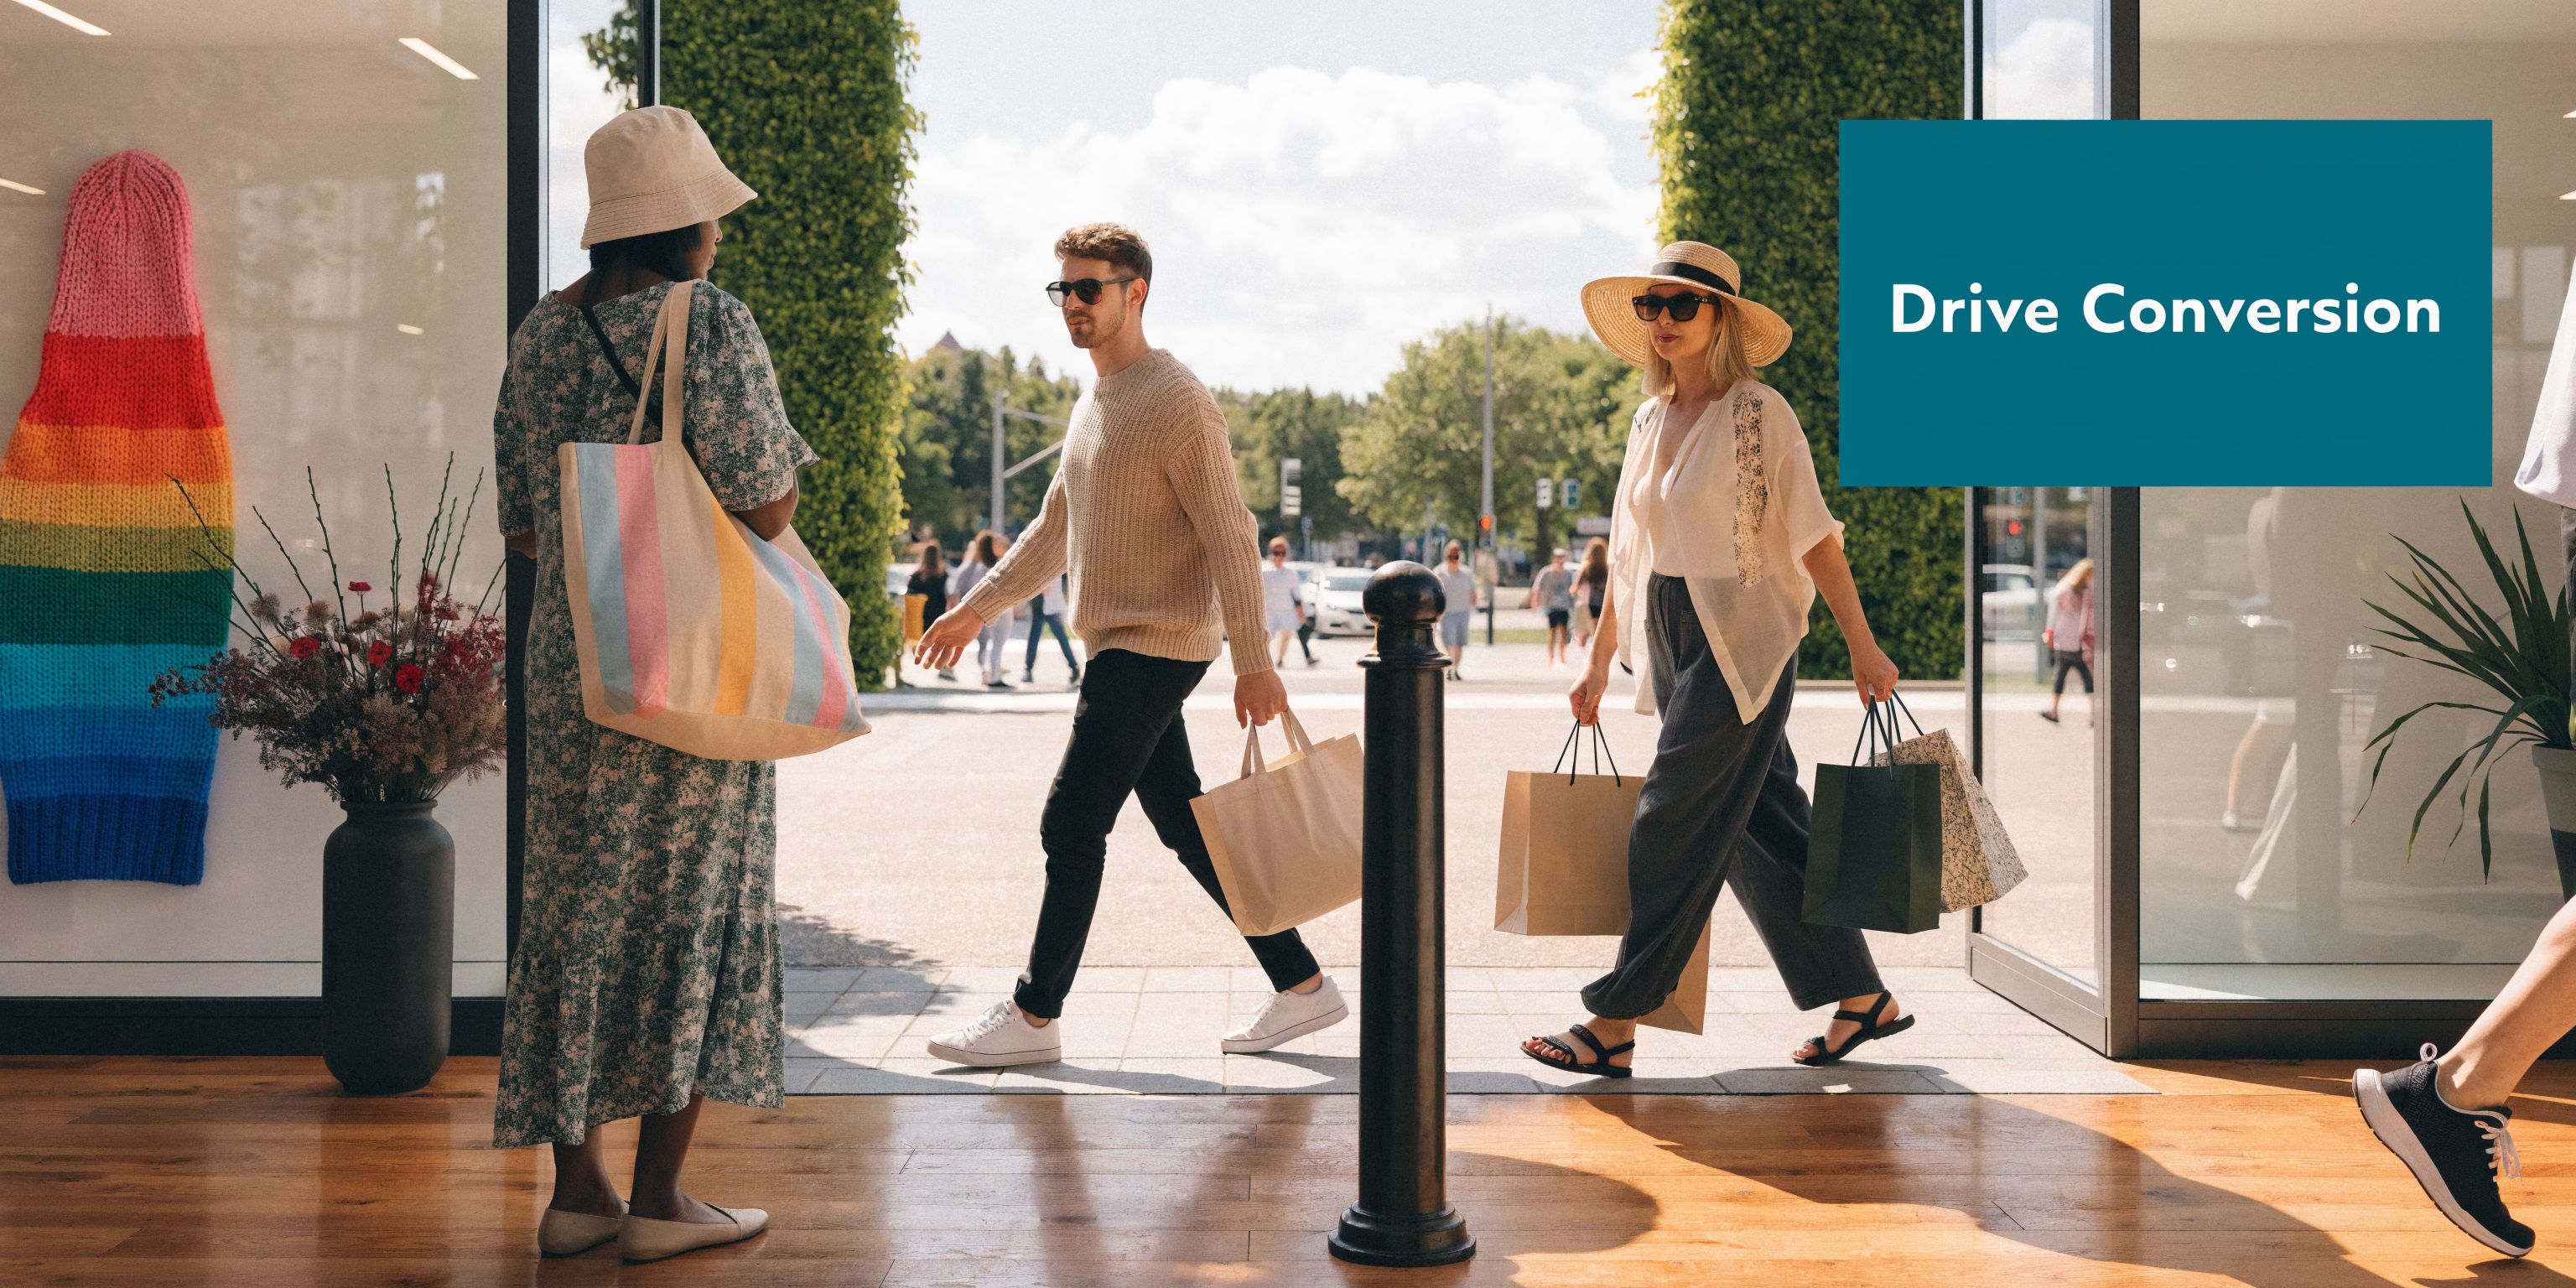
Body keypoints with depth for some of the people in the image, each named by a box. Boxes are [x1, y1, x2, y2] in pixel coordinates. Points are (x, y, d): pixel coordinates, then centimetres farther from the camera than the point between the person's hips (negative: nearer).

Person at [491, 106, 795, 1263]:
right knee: (691, 907, 4)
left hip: (571, 666, 6)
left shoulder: (541, 333, 9)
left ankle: (578, 1186, 20)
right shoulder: (712, 324, -12)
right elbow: (766, 507, -16)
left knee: (580, 907, 12)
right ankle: (659, 1198, 10)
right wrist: (784, 458, 4)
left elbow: (524, 522, 13)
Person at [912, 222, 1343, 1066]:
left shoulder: (1177, 402, -12)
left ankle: (1034, 1017, 5)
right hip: (1119, 649, 9)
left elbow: (1231, 537, -16)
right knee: (1186, 829, 10)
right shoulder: (1093, 404, 17)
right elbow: (1054, 529, 26)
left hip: (1152, 650, -9)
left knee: (1072, 829, -6)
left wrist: (1253, 663, -20)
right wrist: (977, 609, 26)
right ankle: (1301, 986, 16)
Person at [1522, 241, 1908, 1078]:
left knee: (1674, 827, -6)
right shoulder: (1650, 420, 12)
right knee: (1763, 827, 11)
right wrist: (1599, 662, 17)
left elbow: (1814, 538, -9)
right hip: (1671, 641, 7)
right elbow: (1629, 551, 16)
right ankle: (1862, 997, 22)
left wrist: (1863, 648, -11)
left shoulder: (1758, 414, -8)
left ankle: (1614, 1025, 0)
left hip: (1739, 639, -7)